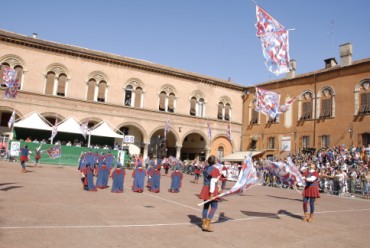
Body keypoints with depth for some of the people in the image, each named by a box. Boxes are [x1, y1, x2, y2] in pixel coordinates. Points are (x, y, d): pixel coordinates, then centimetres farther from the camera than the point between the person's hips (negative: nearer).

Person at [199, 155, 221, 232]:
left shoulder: (205, 168, 9)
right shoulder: (215, 170, -17)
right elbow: (213, 182, -21)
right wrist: (212, 193, -19)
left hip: (205, 188, 7)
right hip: (212, 190, -7)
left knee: (206, 206, 16)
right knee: (214, 207, 4)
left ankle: (204, 224, 21)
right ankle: (207, 225, -2)